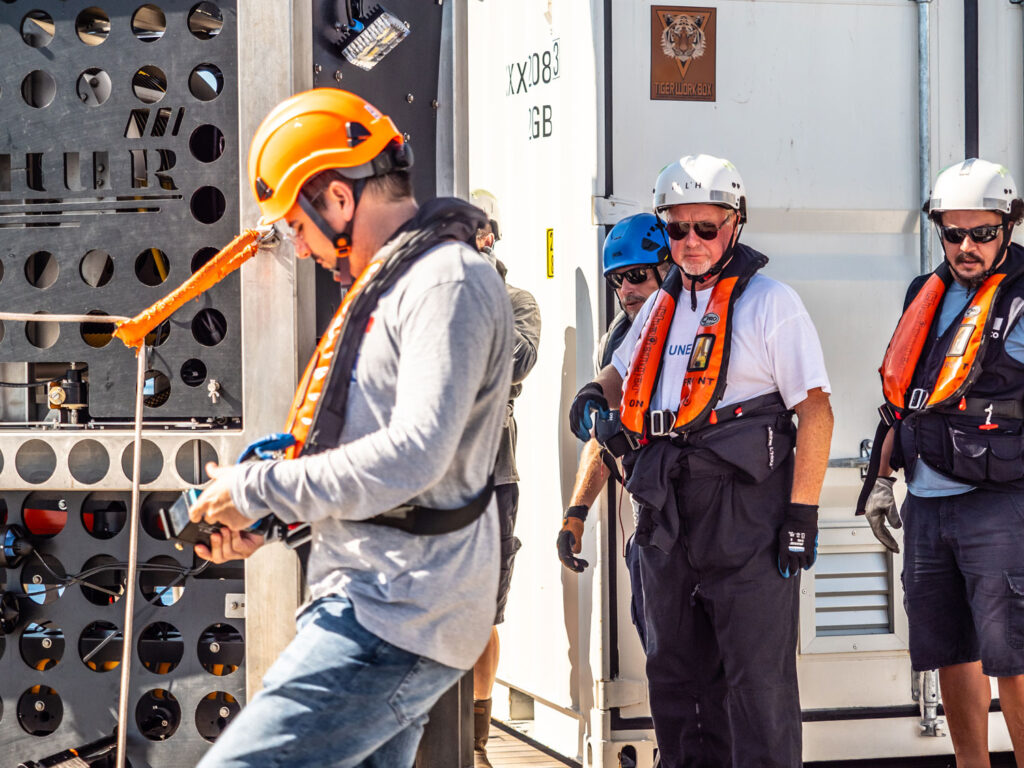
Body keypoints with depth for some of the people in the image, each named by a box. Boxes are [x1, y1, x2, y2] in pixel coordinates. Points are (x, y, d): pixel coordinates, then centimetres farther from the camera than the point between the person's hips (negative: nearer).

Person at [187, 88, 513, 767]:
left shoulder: (448, 282, -13)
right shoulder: (391, 284, 20)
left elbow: (413, 456, -24)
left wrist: (257, 490, -16)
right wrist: (262, 525, 11)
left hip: (398, 618, -11)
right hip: (387, 600, 11)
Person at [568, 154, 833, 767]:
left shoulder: (769, 303, -4)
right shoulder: (663, 305, 17)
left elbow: (815, 411, -9)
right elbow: (623, 371, 33)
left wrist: (802, 514, -15)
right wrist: (594, 398, 9)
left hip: (748, 518, -7)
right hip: (668, 520, 7)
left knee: (757, 677, -6)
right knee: (676, 671, 13)